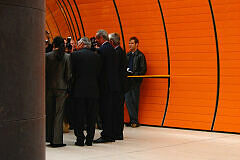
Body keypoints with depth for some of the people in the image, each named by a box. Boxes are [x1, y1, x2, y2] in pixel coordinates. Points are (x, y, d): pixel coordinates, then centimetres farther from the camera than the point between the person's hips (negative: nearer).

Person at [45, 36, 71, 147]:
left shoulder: (47, 56, -3)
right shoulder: (67, 57, -5)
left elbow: (44, 72, -1)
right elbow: (68, 74, -5)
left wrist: (44, 86, 10)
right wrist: (66, 85, 7)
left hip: (49, 87, 1)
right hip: (61, 87, -1)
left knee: (49, 112, 14)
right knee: (58, 114, 1)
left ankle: (49, 137, 21)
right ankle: (56, 140, 0)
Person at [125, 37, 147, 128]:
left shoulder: (140, 55, -2)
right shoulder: (127, 55, 16)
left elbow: (143, 70, -6)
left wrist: (134, 75, -16)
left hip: (135, 80, -6)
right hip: (127, 80, 6)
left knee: (134, 100, -2)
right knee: (128, 100, 1)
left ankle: (134, 121, 4)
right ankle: (133, 120, 8)